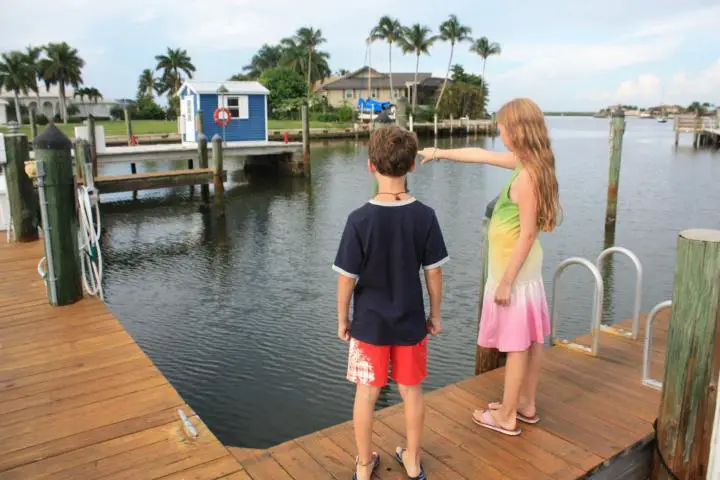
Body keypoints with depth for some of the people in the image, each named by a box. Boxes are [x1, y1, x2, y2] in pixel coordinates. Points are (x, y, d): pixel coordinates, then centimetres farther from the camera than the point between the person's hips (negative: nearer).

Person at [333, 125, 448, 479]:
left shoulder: (360, 219, -18)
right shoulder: (425, 216, -12)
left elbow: (347, 278, -13)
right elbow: (434, 272, -6)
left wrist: (342, 319, 2)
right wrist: (435, 315, 9)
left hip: (369, 323, -1)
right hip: (411, 322, 2)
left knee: (366, 393, 15)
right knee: (411, 391, 19)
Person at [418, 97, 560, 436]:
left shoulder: (526, 176, -23)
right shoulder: (525, 162, 4)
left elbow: (528, 233, -23)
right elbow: (480, 155, 17)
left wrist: (506, 281, -19)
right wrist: (440, 153, 25)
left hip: (514, 269, -9)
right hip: (524, 266, 9)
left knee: (516, 345, 3)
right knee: (530, 340, 17)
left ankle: (506, 417, 17)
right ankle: (526, 405, 32)